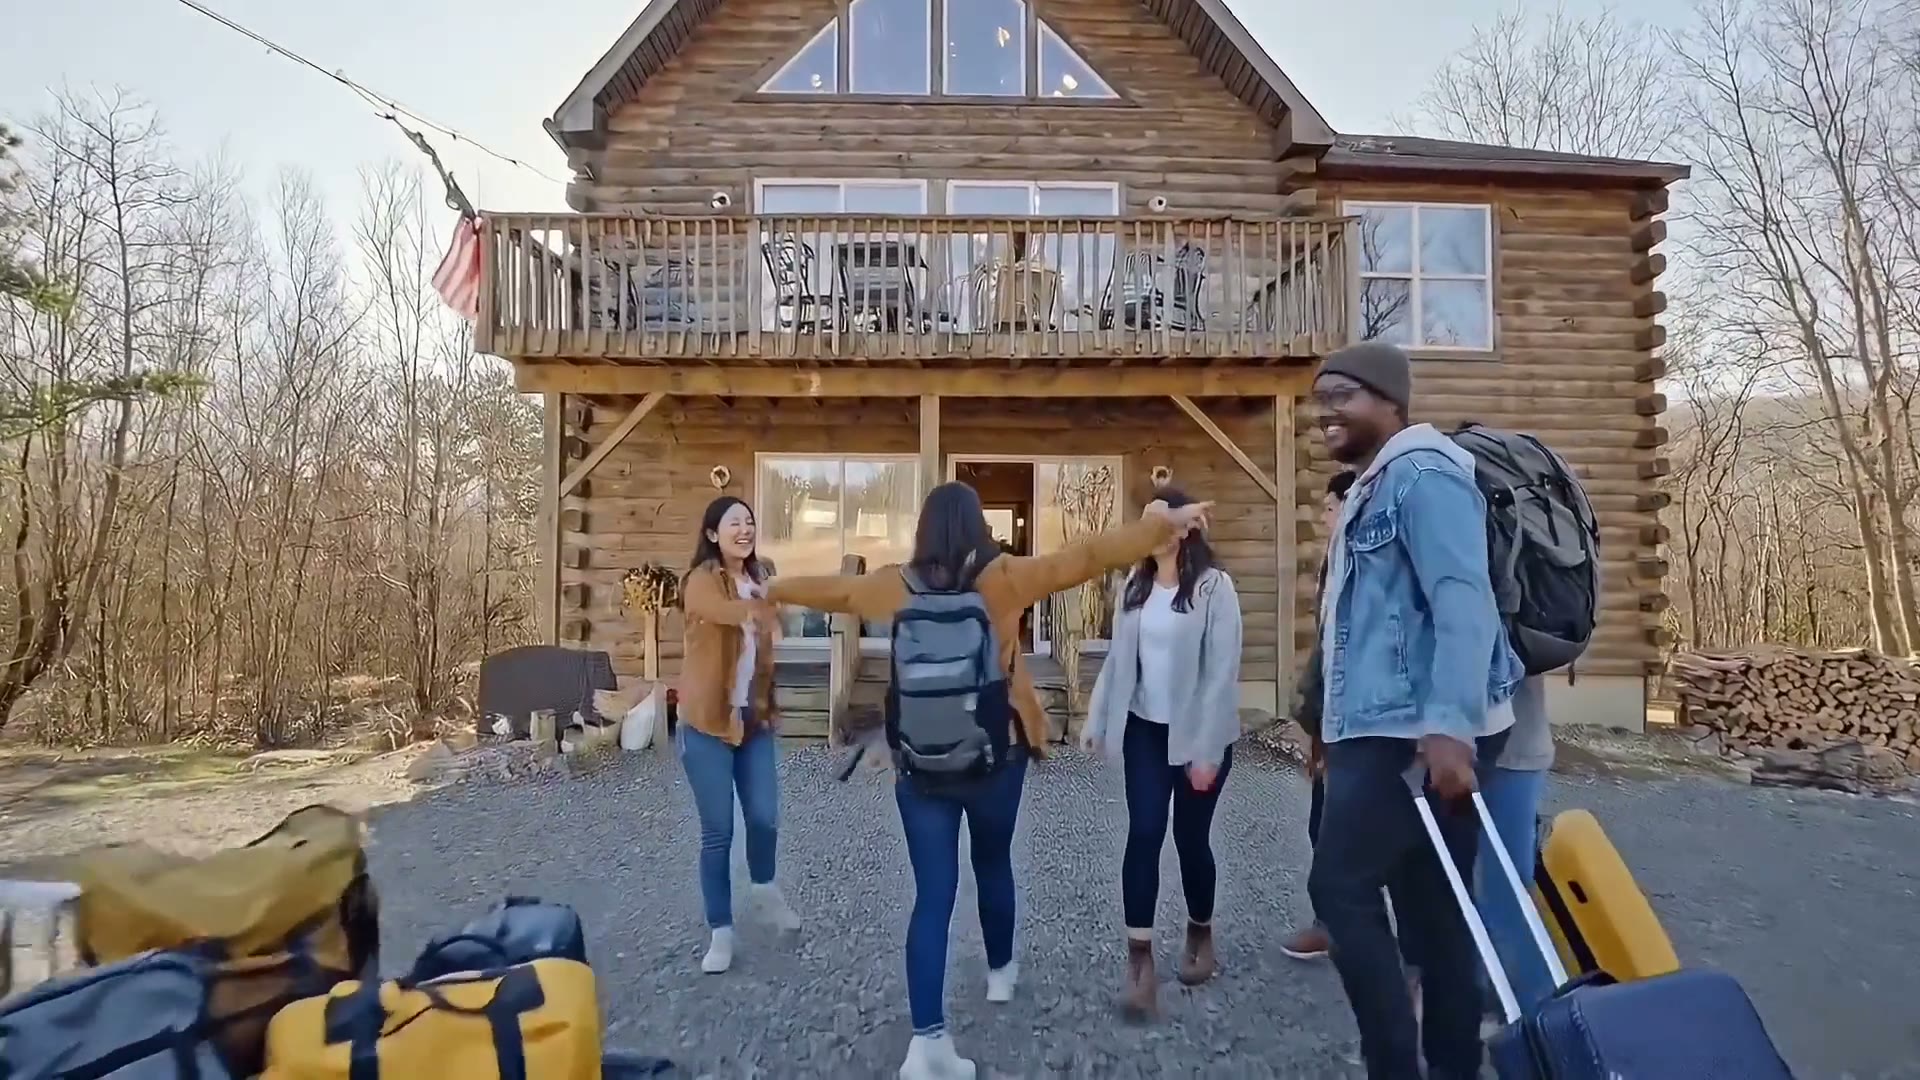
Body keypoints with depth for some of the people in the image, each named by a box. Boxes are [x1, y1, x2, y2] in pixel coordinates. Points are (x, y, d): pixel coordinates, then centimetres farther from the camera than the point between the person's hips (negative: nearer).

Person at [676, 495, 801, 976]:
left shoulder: (758, 579, 11)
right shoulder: (702, 581, -12)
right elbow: (733, 612, -33)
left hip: (754, 717, 6)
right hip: (707, 721, -5)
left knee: (765, 818, 6)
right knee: (718, 831, 1)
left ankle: (763, 888, 36)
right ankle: (720, 931, 17)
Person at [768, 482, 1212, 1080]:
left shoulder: (894, 586, -2)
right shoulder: (1005, 577, -10)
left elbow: (831, 589, 15)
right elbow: (1091, 556, -12)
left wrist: (772, 591, 34)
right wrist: (1167, 522, -9)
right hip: (995, 754, -1)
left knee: (933, 892, 3)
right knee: (993, 864, 24)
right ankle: (1000, 970, 45)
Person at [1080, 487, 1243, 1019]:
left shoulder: (1213, 586, -12)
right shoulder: (1135, 585, 4)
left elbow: (1222, 670, -14)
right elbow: (1117, 657, 9)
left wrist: (1208, 747, -16)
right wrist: (1096, 718, 5)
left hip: (1199, 733, -4)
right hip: (1144, 729, 4)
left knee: (1191, 836, 9)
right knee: (1144, 833, -3)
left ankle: (1200, 934, 35)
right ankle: (1139, 959, 3)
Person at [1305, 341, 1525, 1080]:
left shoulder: (1421, 472, -10)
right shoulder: (1376, 487, 20)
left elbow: (1462, 601, -21)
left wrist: (1449, 725, -29)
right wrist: (1339, 727, 22)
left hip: (1417, 730, -10)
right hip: (1392, 725, 10)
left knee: (1340, 888, -7)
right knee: (1433, 906, 14)